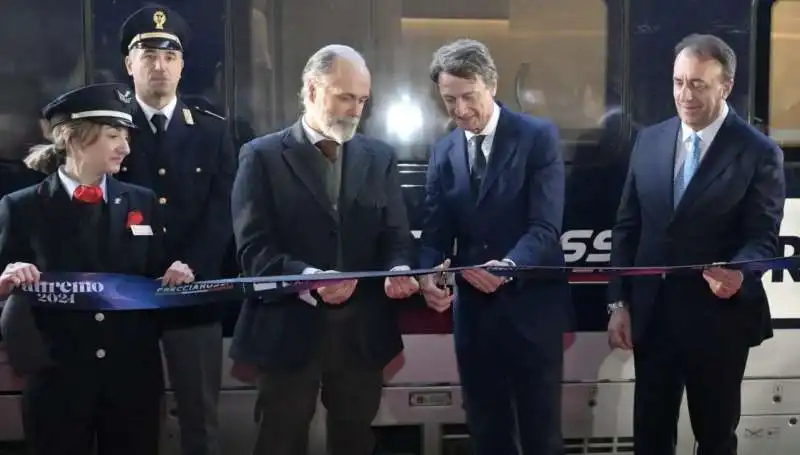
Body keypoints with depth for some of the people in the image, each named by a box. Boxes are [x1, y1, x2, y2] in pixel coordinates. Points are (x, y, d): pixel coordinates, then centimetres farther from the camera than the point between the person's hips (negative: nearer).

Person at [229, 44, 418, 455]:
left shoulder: (380, 157, 10)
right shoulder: (262, 156, -3)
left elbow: (395, 237, 7)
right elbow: (253, 248, -10)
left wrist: (397, 271, -16)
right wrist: (306, 276, -27)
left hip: (363, 331, 4)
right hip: (290, 329, -3)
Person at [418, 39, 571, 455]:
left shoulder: (539, 137, -7)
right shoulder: (443, 152, 7)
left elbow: (545, 226, -16)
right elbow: (435, 232, 3)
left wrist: (509, 265, -35)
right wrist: (428, 275, -19)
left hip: (531, 307, -4)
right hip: (473, 310, 4)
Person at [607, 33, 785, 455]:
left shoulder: (759, 152, -8)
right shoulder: (649, 141, 4)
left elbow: (763, 237, -10)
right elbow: (627, 227, 6)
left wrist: (738, 272, -32)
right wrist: (619, 302, 2)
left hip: (718, 318, -3)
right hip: (652, 313, 4)